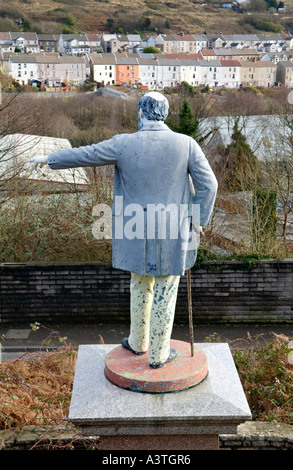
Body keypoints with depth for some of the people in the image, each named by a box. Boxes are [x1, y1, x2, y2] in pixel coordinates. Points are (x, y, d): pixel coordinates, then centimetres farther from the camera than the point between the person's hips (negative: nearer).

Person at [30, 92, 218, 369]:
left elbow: (84, 155, 3)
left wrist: (50, 159, 19)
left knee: (140, 286, 22)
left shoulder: (124, 144, -8)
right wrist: (200, 220, 5)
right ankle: (158, 354, 23)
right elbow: (208, 184, -8)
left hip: (138, 231, 1)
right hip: (172, 233, -1)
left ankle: (138, 342, 38)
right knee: (164, 293, 11)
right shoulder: (186, 144, -9)